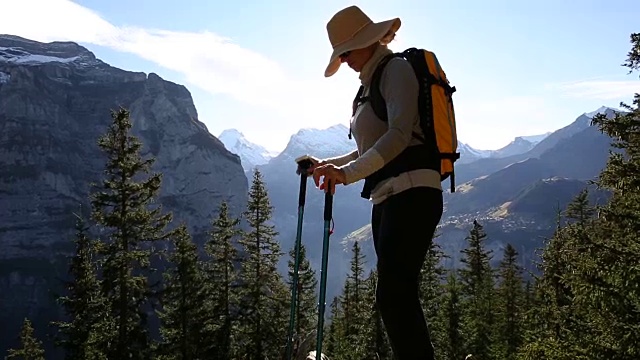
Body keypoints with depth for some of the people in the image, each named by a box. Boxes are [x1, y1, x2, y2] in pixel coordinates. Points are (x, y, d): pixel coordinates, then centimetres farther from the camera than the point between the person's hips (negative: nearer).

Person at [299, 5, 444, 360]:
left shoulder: (397, 68, -3)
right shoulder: (371, 84, 23)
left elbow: (399, 135, -18)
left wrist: (348, 173, -24)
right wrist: (329, 164, 15)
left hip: (412, 194, -10)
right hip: (387, 198, 10)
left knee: (393, 294, -16)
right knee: (397, 296, 8)